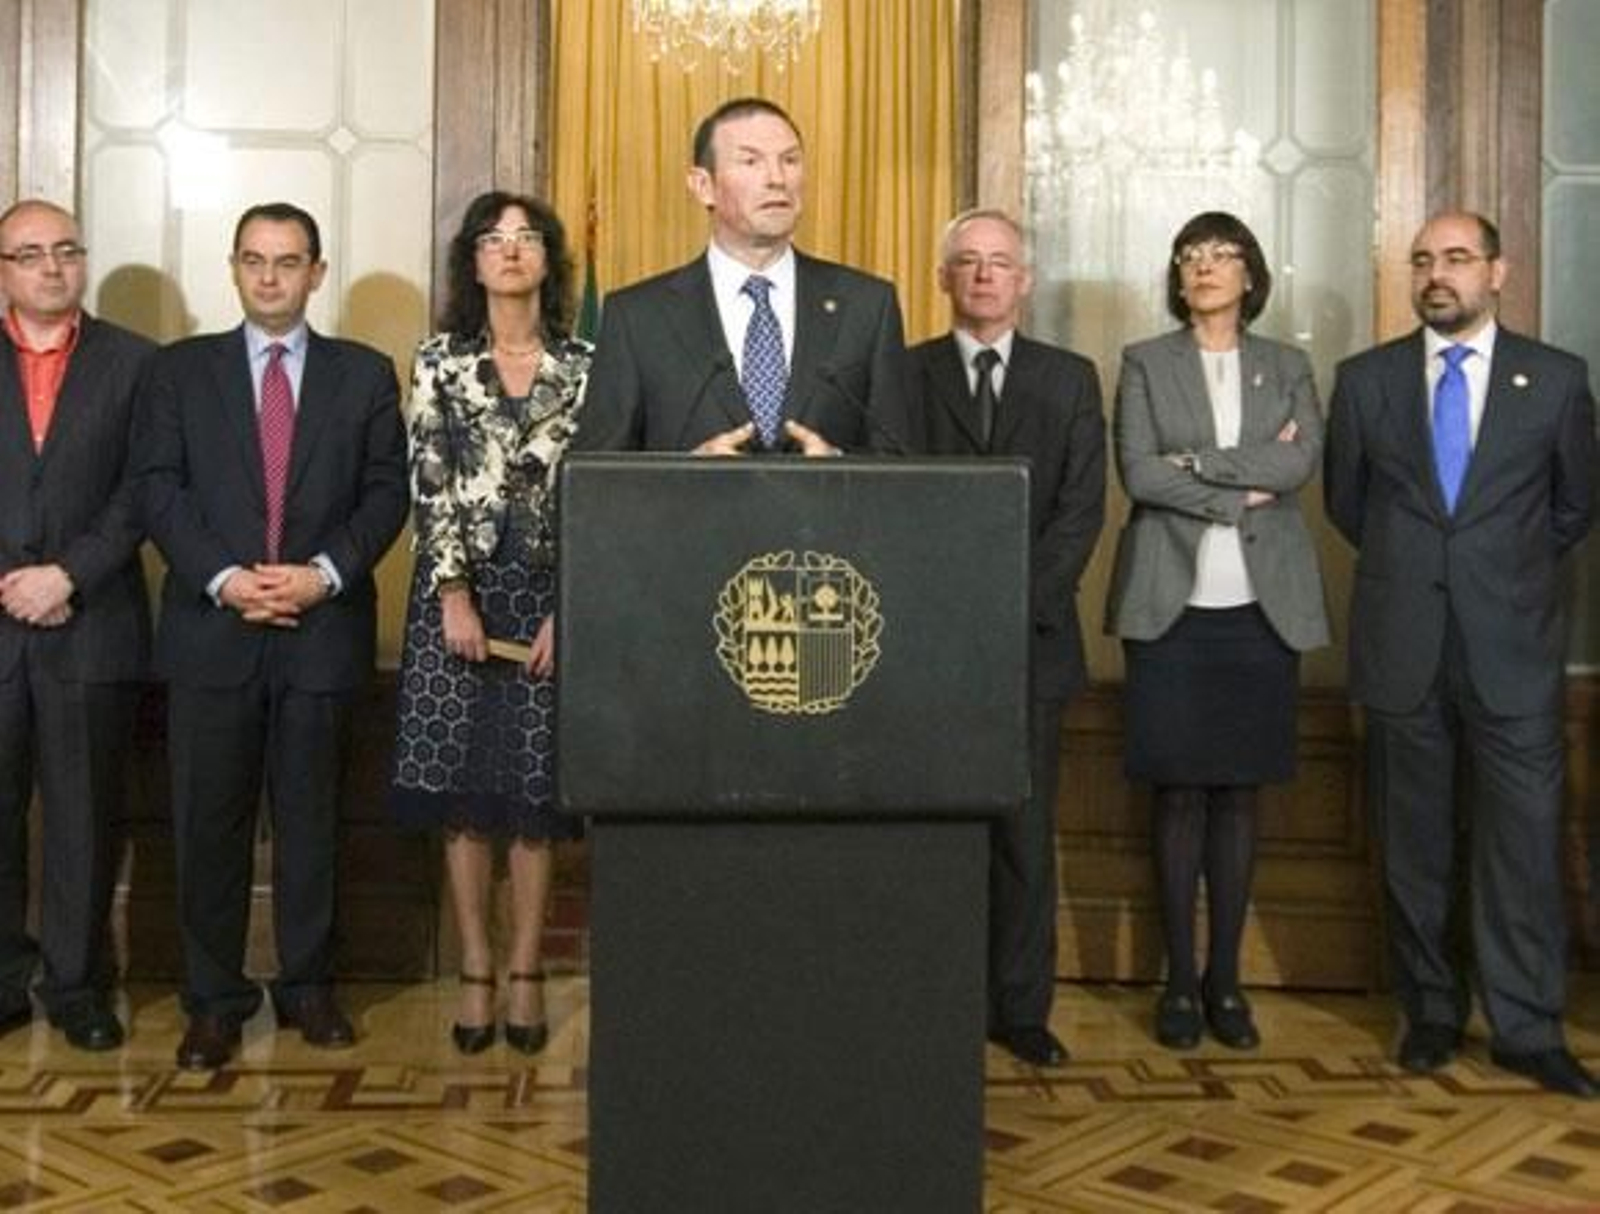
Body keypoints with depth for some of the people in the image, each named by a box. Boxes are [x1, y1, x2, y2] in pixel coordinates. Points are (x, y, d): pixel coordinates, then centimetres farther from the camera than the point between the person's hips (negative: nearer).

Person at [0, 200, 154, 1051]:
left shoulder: (132, 362, 5)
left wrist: (70, 575, -12)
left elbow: (141, 489, -2)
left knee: (84, 816, 5)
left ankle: (77, 986, 16)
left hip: (92, 624, -1)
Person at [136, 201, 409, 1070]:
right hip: (212, 626, 0)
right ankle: (214, 1001, 14)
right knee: (209, 823, 3)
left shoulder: (365, 374, 10)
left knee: (311, 818, 8)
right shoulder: (180, 370, 10)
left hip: (324, 627, 0)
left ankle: (308, 988, 20)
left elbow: (387, 491, 3)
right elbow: (160, 488, 2)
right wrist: (223, 577, -12)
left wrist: (324, 572, -11)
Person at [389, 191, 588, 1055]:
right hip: (459, 589, 0)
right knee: (462, 788, 3)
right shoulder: (441, 361, 6)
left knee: (536, 789, 3)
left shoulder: (584, 366, 5)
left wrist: (567, 612, -7)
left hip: (551, 593, 0)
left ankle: (523, 975, 14)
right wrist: (454, 594, -10)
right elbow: (428, 484, -1)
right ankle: (475, 975, 14)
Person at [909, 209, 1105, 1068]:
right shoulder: (905, 374, 7)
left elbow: (1081, 510, 2)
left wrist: (1013, 606, -10)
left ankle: (1021, 1008, 14)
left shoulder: (1071, 380, 11)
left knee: (1025, 835, 4)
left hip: (1032, 638, 1)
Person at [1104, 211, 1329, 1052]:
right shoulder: (1145, 364, 7)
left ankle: (1226, 977, 14)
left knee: (1241, 790, 5)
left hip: (1262, 605, 2)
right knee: (1178, 790, 0)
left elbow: (1302, 461, -6)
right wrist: (1243, 494, -9)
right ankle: (1179, 979, 9)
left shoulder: (1288, 369, 12)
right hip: (1172, 603, -2)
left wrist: (1195, 461, -12)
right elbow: (1137, 475, -7)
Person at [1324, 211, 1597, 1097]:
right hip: (1402, 649, 1)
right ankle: (1430, 1014, 21)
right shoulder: (1364, 379, 5)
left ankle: (1527, 1029, 12)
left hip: (1513, 649, -1)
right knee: (1414, 849, 8)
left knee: (1523, 846, 0)